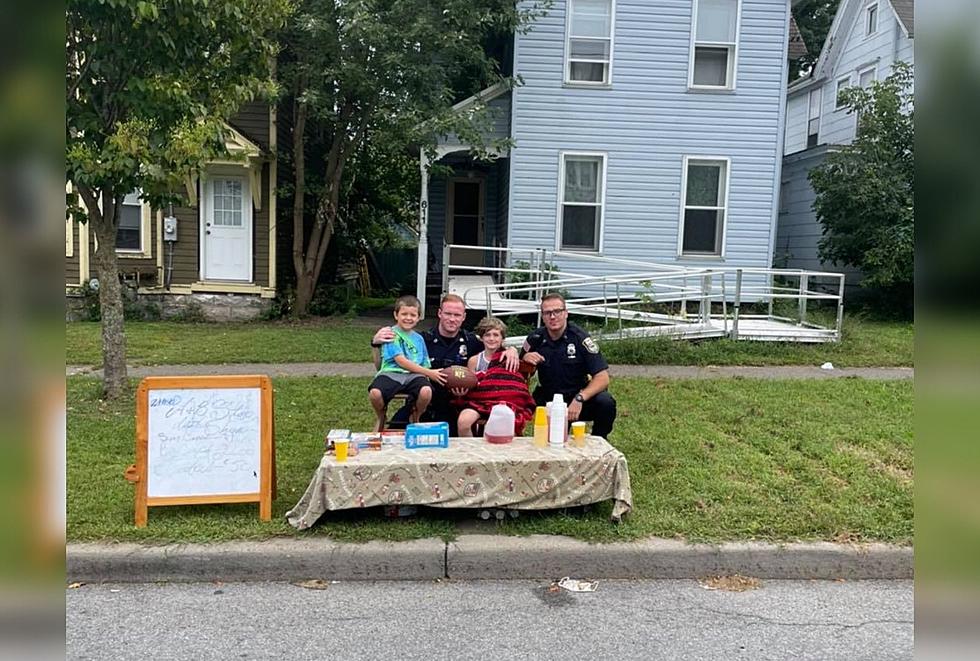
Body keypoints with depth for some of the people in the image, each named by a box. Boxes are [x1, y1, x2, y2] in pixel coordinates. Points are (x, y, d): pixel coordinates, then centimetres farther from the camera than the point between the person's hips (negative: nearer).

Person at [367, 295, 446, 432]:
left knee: (426, 392, -33)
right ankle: (381, 418, 4)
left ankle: (415, 419, 4)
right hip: (391, 373, -3)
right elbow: (401, 361, -7)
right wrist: (428, 372, -11)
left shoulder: (418, 338, 21)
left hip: (414, 375, 3)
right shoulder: (391, 333, 4)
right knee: (374, 393, -35)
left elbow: (425, 364, 21)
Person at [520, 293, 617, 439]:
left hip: (579, 400, -2)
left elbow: (602, 378, -19)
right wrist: (525, 359, -16)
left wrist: (579, 399, -33)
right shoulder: (535, 339, -5)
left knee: (606, 402, -30)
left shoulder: (579, 337, -14)